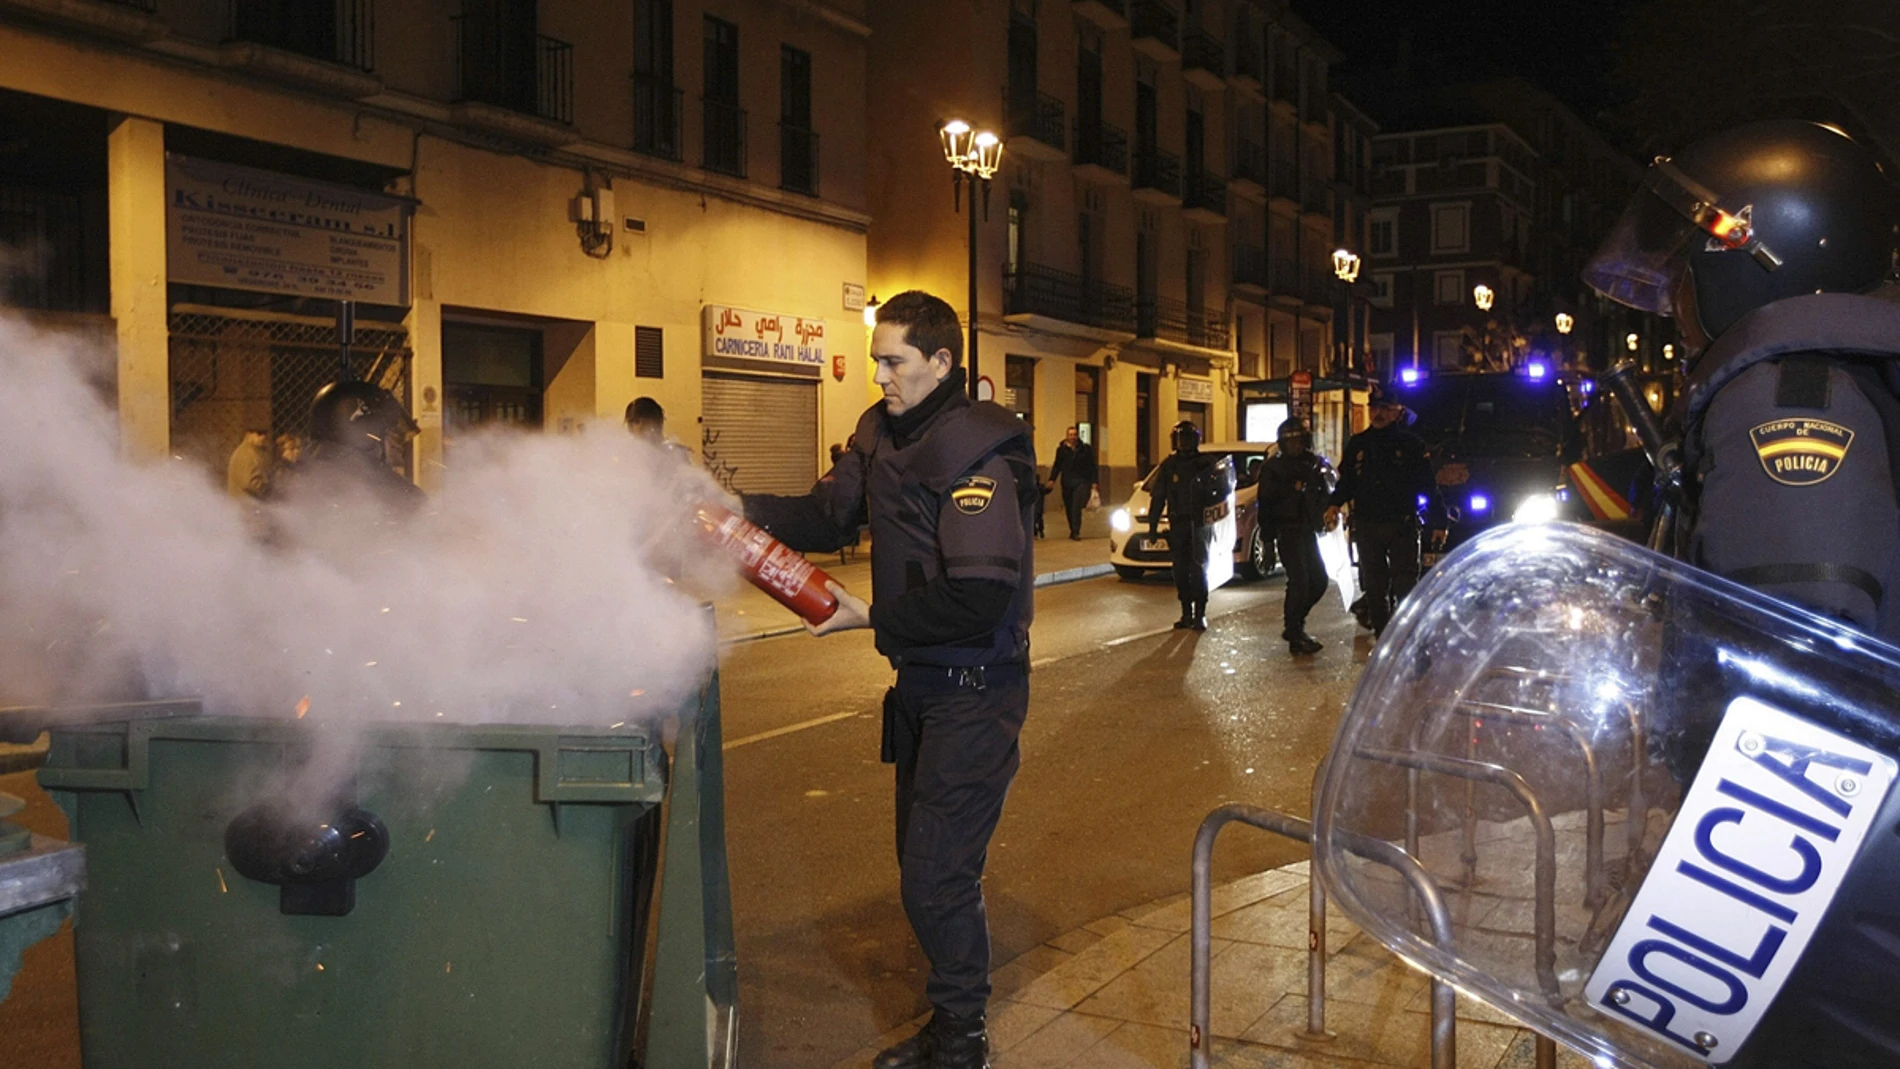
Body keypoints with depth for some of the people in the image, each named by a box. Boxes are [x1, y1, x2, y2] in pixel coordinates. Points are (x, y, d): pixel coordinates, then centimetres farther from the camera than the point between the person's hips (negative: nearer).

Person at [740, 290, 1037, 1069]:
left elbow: (980, 597, -28)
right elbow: (828, 515, 7)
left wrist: (873, 618, -18)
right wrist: (741, 509, -9)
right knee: (922, 856, 18)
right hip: (920, 682, 9)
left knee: (936, 877, -4)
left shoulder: (979, 455, -22)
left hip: (973, 691, -9)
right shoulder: (884, 433, 5)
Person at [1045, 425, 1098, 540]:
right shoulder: (1062, 449, 7)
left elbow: (1092, 466, 6)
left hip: (1082, 482, -3)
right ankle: (1073, 531, 21)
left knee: (1076, 508, -15)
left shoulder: (1086, 449, 4)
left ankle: (1075, 532, -16)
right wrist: (1052, 480, 0)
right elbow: (1057, 466, 12)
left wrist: (1094, 482, -1)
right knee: (1069, 509, 7)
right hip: (1067, 483, 3)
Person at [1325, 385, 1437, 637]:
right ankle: (1383, 636, 15)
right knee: (1374, 586, 7)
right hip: (1366, 525, 3)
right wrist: (1335, 504, -4)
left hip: (1403, 525, -3)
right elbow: (1346, 481, 14)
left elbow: (1427, 485, 1)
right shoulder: (1358, 444, 11)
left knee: (1405, 586, -4)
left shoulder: (1411, 444, 1)